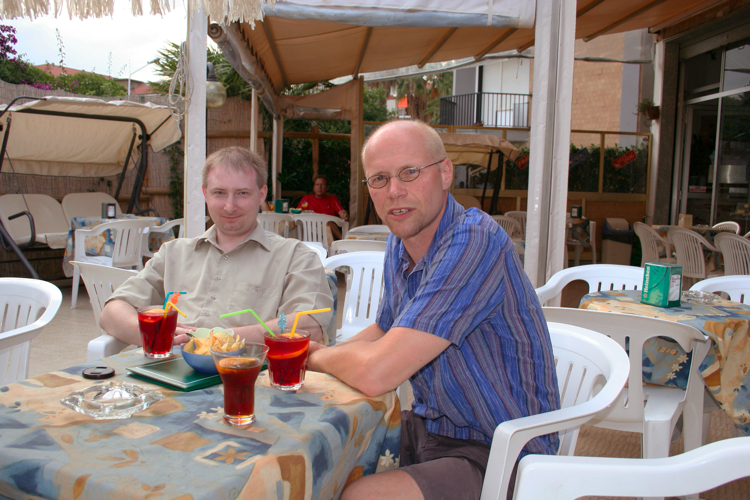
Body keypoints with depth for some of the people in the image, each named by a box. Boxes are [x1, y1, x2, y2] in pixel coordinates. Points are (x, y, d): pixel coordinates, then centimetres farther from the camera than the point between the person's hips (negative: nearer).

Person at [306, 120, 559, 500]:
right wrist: (325, 353, 1)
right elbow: (382, 330, 20)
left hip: (498, 456, -8)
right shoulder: (400, 244, 2)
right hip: (428, 426, 8)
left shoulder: (474, 242, -27)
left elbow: (376, 374, -30)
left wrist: (318, 357, -9)